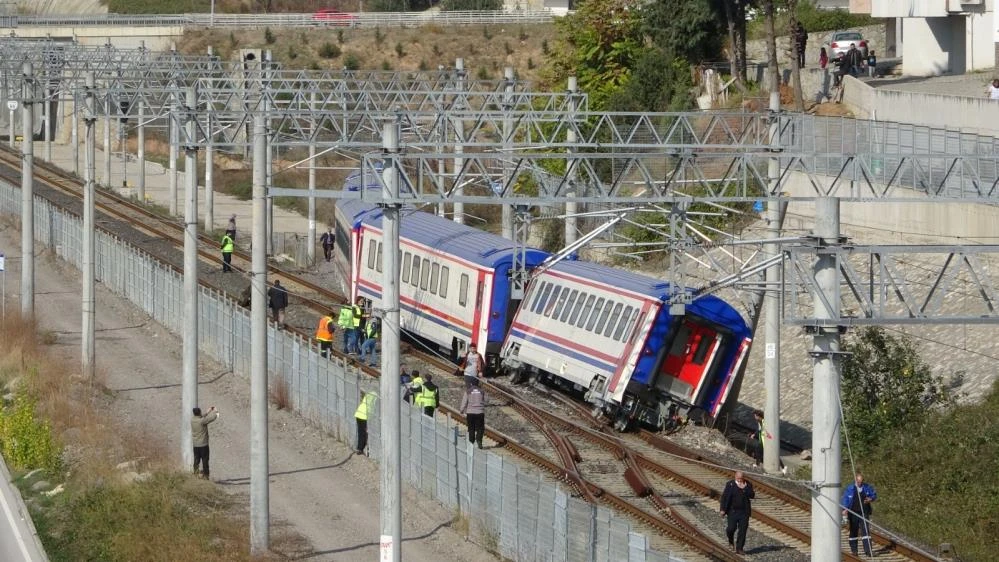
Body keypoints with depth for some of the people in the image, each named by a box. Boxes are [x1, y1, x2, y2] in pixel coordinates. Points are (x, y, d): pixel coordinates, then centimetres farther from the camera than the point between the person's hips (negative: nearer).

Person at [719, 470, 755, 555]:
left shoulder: (748, 484, 2)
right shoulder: (730, 484, -4)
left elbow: (752, 495, -6)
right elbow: (724, 497, -5)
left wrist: (744, 488, -20)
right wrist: (723, 510, -10)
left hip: (744, 511, 2)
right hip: (733, 511, -2)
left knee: (743, 530, -3)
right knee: (732, 528, -6)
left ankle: (739, 548, 3)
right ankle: (731, 540, 27)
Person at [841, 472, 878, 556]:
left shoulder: (867, 487, 3)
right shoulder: (849, 489, -3)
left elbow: (874, 495, 14)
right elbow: (845, 499, -3)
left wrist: (870, 499, -8)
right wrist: (845, 510, -16)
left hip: (864, 513, 1)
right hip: (853, 514, -1)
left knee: (866, 531, -8)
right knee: (853, 532, 6)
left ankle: (867, 550, -10)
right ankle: (854, 550, 15)